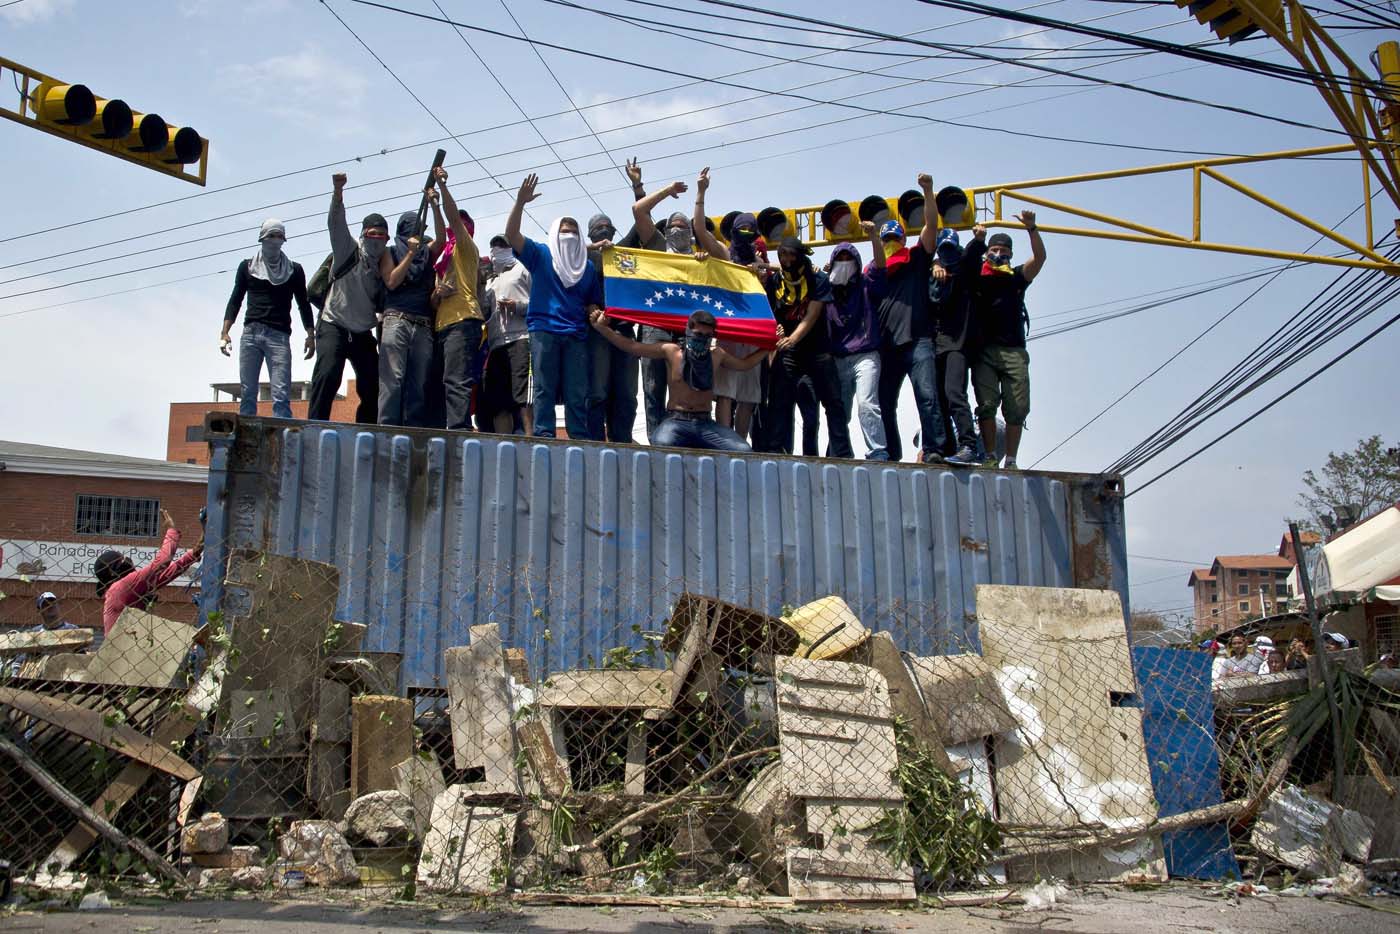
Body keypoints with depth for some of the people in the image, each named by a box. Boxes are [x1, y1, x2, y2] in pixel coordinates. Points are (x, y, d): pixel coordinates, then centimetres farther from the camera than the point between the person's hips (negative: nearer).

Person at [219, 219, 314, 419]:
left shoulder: (294, 270, 13)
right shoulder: (247, 267, 15)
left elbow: (304, 304, 12)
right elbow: (235, 300, 14)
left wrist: (310, 335, 0)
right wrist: (224, 332, 3)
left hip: (279, 335, -2)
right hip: (250, 333, 2)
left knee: (281, 397, -13)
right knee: (247, 395, -3)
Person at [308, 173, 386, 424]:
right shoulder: (349, 250, -2)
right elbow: (335, 223, -18)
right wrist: (338, 191, -33)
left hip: (363, 333, 5)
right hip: (334, 325, -5)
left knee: (373, 385, 0)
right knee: (328, 375, -23)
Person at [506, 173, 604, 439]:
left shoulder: (588, 266, 21)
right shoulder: (541, 255, 13)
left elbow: (594, 303, 22)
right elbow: (511, 234, 0)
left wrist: (596, 315, -3)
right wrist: (520, 201, -12)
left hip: (577, 334, 3)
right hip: (544, 329, -2)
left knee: (578, 393, -3)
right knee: (544, 389, -6)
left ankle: (581, 440, -4)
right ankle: (543, 436, -9)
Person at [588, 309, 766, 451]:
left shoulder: (716, 356, 12)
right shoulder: (671, 352, 3)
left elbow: (745, 364, 29)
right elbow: (631, 346, 4)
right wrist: (602, 328, -2)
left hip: (705, 423, 3)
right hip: (676, 421, -3)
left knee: (743, 451, -23)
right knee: (662, 444, -40)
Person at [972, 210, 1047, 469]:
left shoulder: (1016, 277, 15)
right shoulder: (976, 278, 12)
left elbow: (1039, 257, 1)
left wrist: (1031, 228, -11)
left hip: (1014, 351, 1)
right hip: (984, 351, -1)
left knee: (1017, 409, -3)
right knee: (987, 405, -9)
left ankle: (1010, 461, 2)